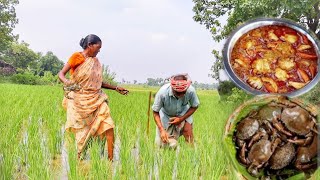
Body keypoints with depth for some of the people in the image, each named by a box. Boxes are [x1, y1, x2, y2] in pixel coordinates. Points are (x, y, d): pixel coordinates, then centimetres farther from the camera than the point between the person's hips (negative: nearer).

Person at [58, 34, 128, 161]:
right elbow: (61, 74, -6)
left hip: (96, 99, 5)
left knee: (108, 127, -9)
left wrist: (115, 88, 18)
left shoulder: (95, 61, 13)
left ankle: (111, 159, -7)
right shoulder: (77, 57, -3)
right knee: (83, 131, 0)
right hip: (80, 101, -5)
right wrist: (67, 82, -27)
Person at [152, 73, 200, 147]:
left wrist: (181, 119, -22)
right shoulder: (162, 92, -36)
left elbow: (194, 107, -11)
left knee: (187, 130, -26)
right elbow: (155, 112, -21)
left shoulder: (191, 91, -32)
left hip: (183, 114, 1)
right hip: (166, 115, -1)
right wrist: (162, 130, -32)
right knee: (162, 144, -3)